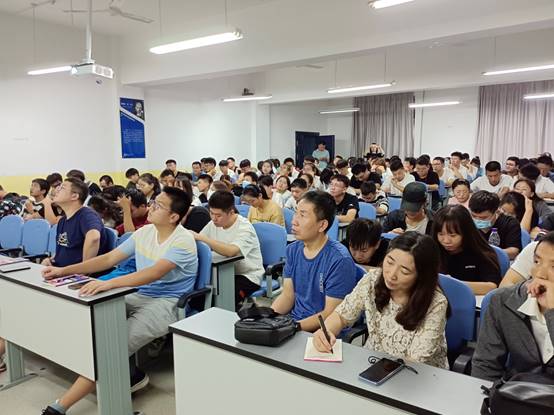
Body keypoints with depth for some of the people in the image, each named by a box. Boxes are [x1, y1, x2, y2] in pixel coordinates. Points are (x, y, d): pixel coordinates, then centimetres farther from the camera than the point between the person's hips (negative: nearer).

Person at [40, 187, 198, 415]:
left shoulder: (183, 240, -17)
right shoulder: (144, 232, 6)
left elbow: (155, 273, -31)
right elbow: (109, 259, 8)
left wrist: (109, 283, -42)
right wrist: (64, 271, 2)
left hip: (167, 304, -8)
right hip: (140, 297, 8)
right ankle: (131, 375, 2)